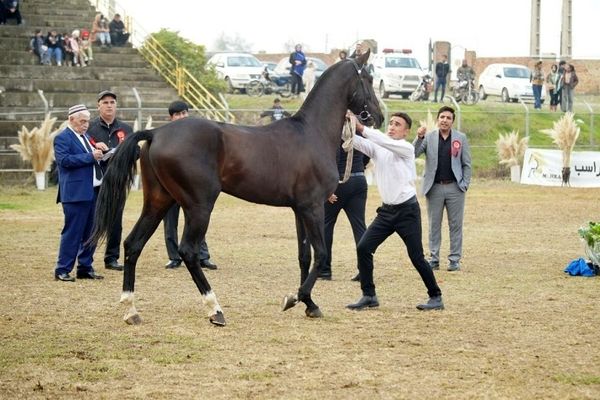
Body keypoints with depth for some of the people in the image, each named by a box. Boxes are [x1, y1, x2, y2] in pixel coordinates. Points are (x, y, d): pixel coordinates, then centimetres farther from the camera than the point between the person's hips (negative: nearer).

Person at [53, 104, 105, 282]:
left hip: (94, 192, 8)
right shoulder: (62, 138, -6)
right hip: (76, 193, -8)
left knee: (91, 233, 10)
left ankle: (85, 268, 18)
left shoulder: (85, 137, 20)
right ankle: (62, 270, -2)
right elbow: (65, 160, -20)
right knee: (72, 232, -7)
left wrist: (98, 156, 9)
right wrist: (90, 157, -20)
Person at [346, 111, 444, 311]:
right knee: (363, 248, -5)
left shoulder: (407, 148, -9)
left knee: (416, 257, -4)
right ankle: (369, 296, 3)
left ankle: (436, 297, 11)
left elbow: (384, 141, -27)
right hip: (387, 210, 5)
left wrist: (361, 128, -34)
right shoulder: (378, 149, 5)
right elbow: (357, 142, -10)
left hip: (407, 210, -5)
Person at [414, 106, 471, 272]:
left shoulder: (461, 138, 4)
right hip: (434, 188, 0)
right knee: (434, 225, 5)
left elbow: (466, 164, 5)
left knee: (455, 225, 3)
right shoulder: (428, 138, 3)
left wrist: (465, 184, -3)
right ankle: (434, 259, 11)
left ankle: (455, 259, 8)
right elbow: (413, 154, -8)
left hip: (455, 188, 0)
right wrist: (419, 138, -22)